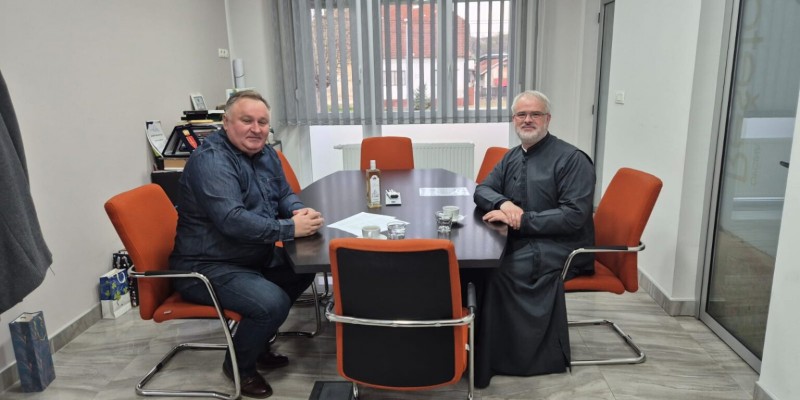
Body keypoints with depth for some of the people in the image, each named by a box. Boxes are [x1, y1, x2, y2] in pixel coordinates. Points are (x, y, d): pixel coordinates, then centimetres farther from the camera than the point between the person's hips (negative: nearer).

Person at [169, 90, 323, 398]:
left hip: (253, 257, 10)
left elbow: (284, 194, 12)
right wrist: (290, 229, -28)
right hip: (206, 267, -9)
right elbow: (233, 220, -33)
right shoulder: (210, 161, -23)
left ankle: (257, 344, 26)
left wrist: (300, 211, -11)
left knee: (303, 268, 12)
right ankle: (239, 364, 6)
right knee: (273, 303, -26)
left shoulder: (264, 153, 5)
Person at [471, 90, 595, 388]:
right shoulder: (512, 157, 13)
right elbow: (482, 190, 9)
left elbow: (574, 215, -18)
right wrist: (503, 203, -15)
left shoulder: (572, 159, -9)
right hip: (522, 240, 7)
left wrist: (521, 220, -24)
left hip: (561, 246, -7)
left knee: (497, 270, -27)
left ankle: (487, 360, -12)